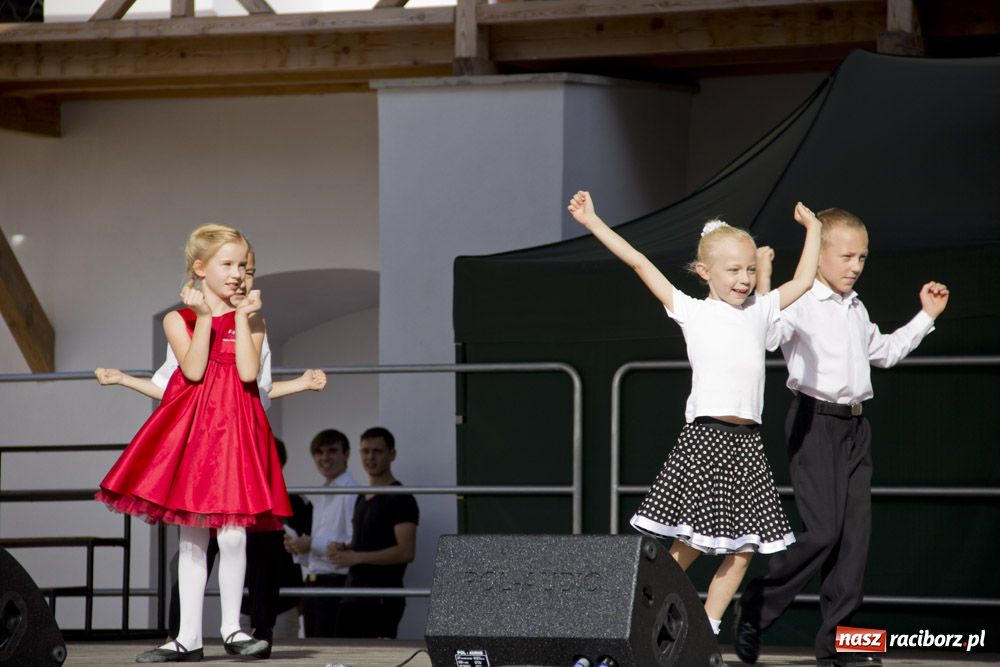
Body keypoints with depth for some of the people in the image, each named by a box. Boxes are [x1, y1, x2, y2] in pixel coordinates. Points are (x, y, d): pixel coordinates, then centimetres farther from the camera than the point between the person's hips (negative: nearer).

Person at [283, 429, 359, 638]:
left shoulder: (352, 494, -11)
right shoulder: (318, 497, 19)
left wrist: (312, 544, -16)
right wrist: (298, 547, 5)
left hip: (337, 583, -9)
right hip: (313, 585, 9)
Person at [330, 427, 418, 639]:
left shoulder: (400, 499, -8)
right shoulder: (363, 499, 19)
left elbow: (406, 551, -18)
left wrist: (356, 557, -17)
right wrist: (343, 549, 7)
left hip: (383, 599, -9)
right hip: (354, 595, 9)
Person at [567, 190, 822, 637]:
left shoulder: (759, 311, 17)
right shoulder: (691, 311, 5)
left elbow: (803, 280, 27)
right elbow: (639, 263, 4)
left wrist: (813, 228, 30)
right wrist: (592, 222, 3)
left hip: (746, 444, 5)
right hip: (705, 437, -5)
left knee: (743, 547, 3)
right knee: (687, 546, -8)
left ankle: (707, 629, 11)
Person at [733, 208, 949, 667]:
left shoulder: (856, 310, 19)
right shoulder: (798, 302, -8)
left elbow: (884, 352, 36)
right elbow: (768, 336, -27)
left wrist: (926, 316, 34)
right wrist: (763, 292, -39)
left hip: (855, 425, 8)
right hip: (815, 421, -8)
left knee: (855, 532, 1)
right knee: (822, 530, -16)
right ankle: (755, 609, 1)